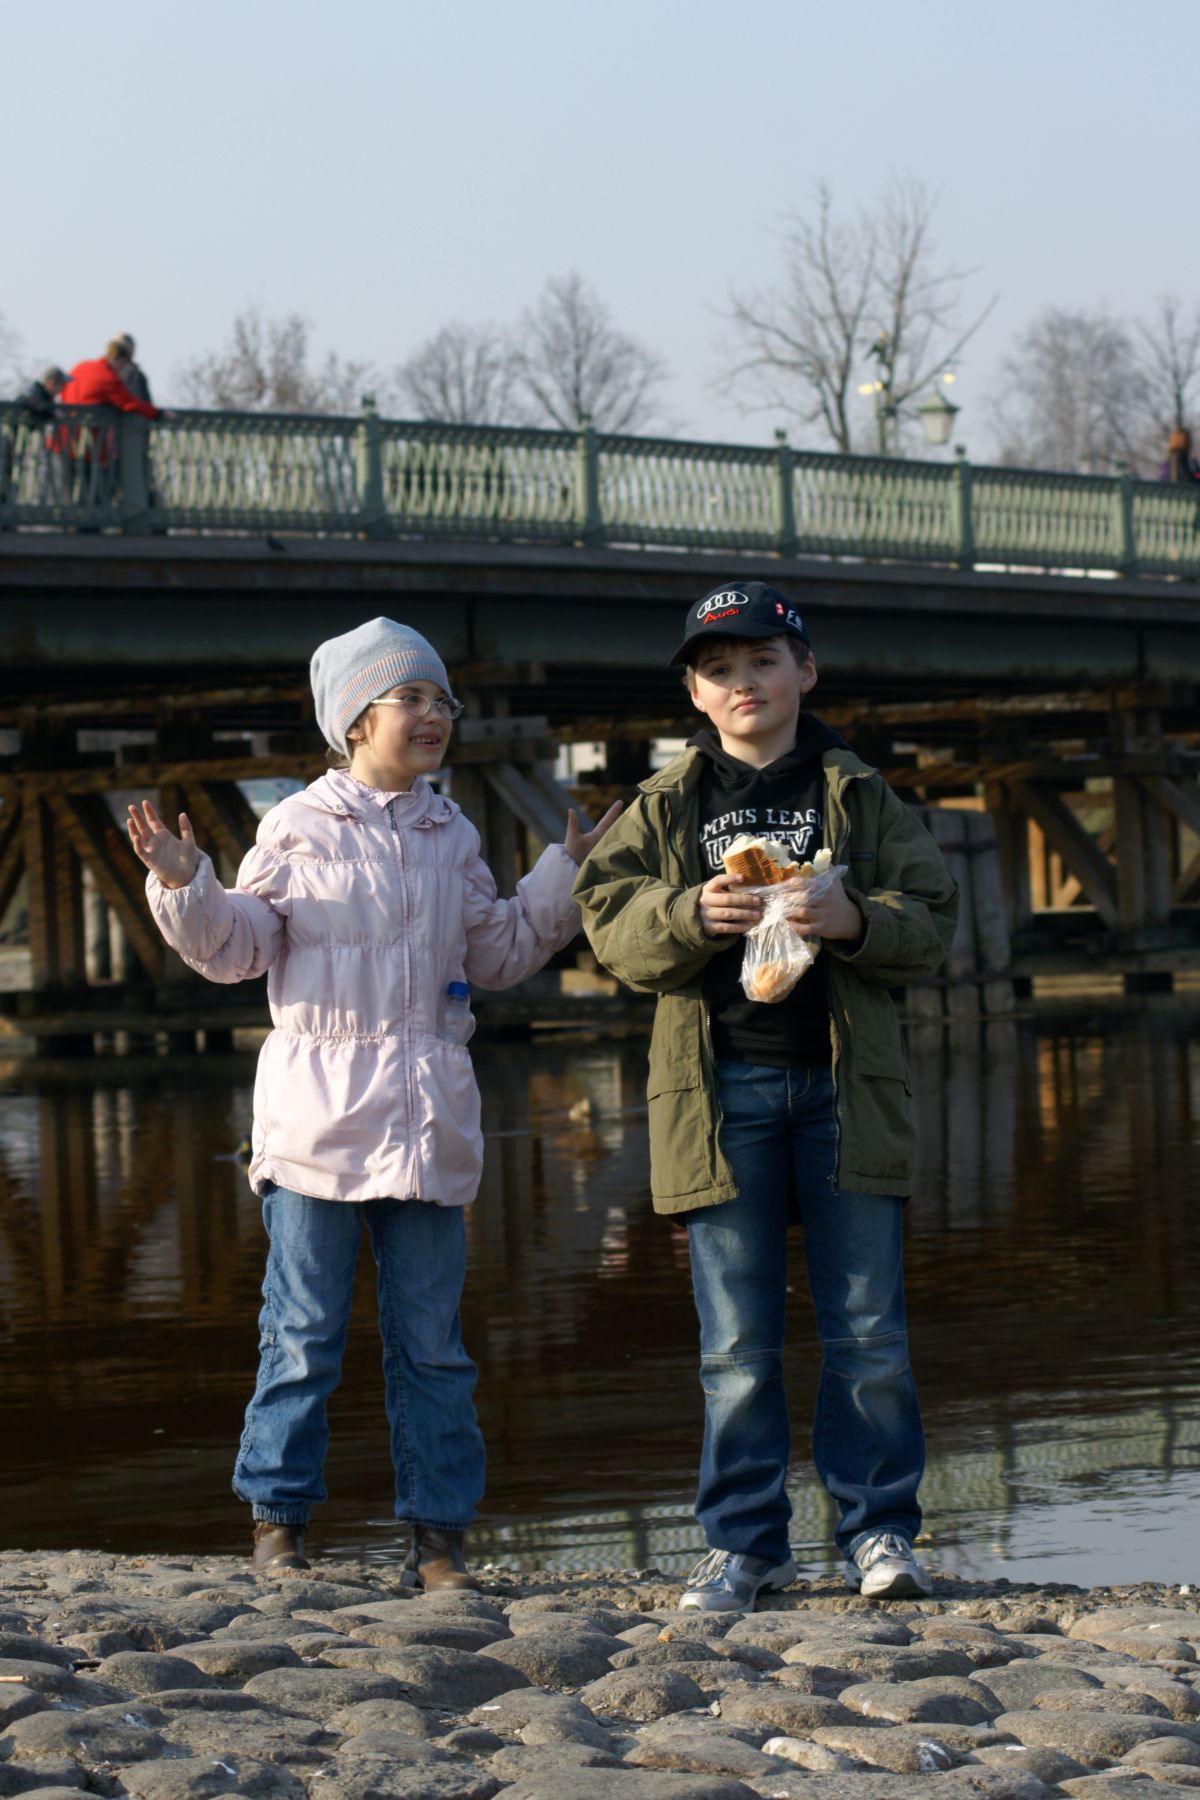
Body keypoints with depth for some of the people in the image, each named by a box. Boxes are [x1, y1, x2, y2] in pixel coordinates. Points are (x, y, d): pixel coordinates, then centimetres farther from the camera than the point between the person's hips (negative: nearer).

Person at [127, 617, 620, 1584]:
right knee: (304, 1330, -2)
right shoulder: (299, 828, 0)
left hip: (428, 1113, 4)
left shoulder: (452, 836, 13)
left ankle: (439, 1531, 9)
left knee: (431, 1337, 5)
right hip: (318, 1105, -4)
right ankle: (279, 1518, 8)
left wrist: (563, 876, 17)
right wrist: (186, 887, -15)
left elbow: (498, 953, 23)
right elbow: (237, 948, 1)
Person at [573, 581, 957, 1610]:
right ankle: (746, 1544, 8)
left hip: (845, 1083, 0)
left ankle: (880, 1531, 9)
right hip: (720, 1088, 0)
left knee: (868, 1331, 0)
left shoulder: (861, 798, 9)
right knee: (736, 1345, 2)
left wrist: (855, 920, -16)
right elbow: (611, 920, 2)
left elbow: (931, 920, 4)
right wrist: (693, 915, -17)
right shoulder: (665, 807, 11)